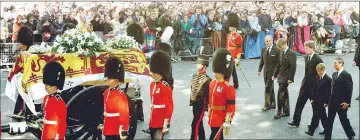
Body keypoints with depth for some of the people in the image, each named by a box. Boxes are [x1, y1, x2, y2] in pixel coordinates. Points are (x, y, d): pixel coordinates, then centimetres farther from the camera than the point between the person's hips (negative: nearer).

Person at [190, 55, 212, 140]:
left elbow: (209, 94, -12)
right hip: (195, 103, 7)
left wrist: (207, 107, -12)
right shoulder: (194, 76, 6)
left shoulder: (207, 79, -14)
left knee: (195, 124, -8)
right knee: (199, 123, 16)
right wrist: (191, 101, 16)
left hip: (201, 104, -7)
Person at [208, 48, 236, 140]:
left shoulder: (228, 87, -17)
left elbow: (231, 106, -17)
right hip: (213, 118, 8)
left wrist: (227, 122, -17)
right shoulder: (212, 84, 5)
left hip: (221, 119, -8)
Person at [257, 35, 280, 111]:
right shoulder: (263, 50, 7)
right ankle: (272, 104, 24)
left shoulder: (276, 50, -9)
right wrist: (259, 70, 4)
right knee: (270, 88, 14)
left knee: (268, 88, -10)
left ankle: (267, 105, -3)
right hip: (266, 72, 6)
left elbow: (279, 62, -9)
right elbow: (262, 61, 12)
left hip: (272, 72, -5)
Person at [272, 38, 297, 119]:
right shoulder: (282, 53, 12)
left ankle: (279, 112, -3)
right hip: (281, 77, 8)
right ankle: (286, 111, 21)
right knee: (284, 94, 13)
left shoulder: (291, 54, -14)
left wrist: (290, 78, -19)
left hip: (286, 78, -8)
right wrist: (275, 74, 21)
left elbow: (293, 67, -17)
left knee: (280, 94, -10)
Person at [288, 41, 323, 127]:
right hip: (305, 84, 7)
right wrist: (305, 81, 13)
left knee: (315, 105, 8)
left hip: (313, 86, -7)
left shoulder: (318, 59, -16)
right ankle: (296, 121, 9)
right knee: (299, 102, 4)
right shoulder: (306, 57, 7)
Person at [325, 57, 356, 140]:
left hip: (342, 103, -7)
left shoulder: (346, 75, -13)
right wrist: (329, 100, 11)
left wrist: (347, 102, -19)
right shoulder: (334, 74, 9)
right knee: (329, 120, 8)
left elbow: (349, 90, -15)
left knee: (343, 119, 8)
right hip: (333, 102, 7)